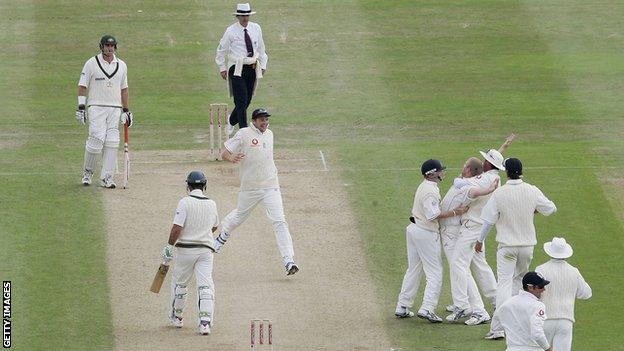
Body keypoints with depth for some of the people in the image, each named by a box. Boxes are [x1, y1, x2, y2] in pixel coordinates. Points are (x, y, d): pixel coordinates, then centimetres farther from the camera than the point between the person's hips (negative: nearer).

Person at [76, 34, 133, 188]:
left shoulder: (121, 65, 12)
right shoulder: (91, 63, 0)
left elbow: (123, 89, 18)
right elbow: (83, 86, 0)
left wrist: (126, 110, 15)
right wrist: (81, 107, -8)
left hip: (115, 109, 4)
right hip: (96, 107, -4)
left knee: (112, 143, -4)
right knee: (97, 139, -15)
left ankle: (106, 178, 0)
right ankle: (88, 172, 5)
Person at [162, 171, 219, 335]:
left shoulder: (185, 202, -11)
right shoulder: (212, 204, 5)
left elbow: (177, 228, -17)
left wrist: (169, 246, -7)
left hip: (186, 249, -3)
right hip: (206, 248, 3)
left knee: (179, 283, 16)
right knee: (205, 284, -3)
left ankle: (176, 317, 28)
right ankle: (205, 321, -17)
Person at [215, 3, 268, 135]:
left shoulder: (256, 28, 6)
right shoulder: (231, 31, -5)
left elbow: (261, 48, 16)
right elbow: (221, 50, 4)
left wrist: (263, 65, 12)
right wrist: (222, 68, 3)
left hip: (252, 68, 5)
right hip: (237, 69, -4)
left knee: (247, 100, 10)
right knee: (241, 102, -11)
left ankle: (231, 121, 34)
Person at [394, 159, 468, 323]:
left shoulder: (423, 186, 11)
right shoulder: (431, 190, -19)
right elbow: (433, 214, -27)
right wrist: (455, 212, -23)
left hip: (413, 229, 10)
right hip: (426, 234, -10)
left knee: (413, 270, 16)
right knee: (435, 273, -5)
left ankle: (402, 308, 19)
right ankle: (427, 308, -14)